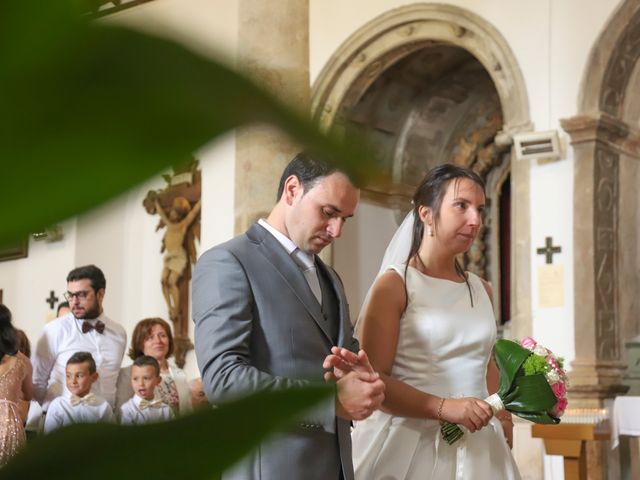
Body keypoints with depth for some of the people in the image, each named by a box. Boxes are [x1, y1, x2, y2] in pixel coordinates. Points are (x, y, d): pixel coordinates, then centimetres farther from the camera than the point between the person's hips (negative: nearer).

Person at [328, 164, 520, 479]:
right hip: (413, 446, -5)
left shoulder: (482, 290, 10)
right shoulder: (395, 285, -7)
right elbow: (372, 379, -13)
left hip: (478, 449, 5)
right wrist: (444, 408, -22)